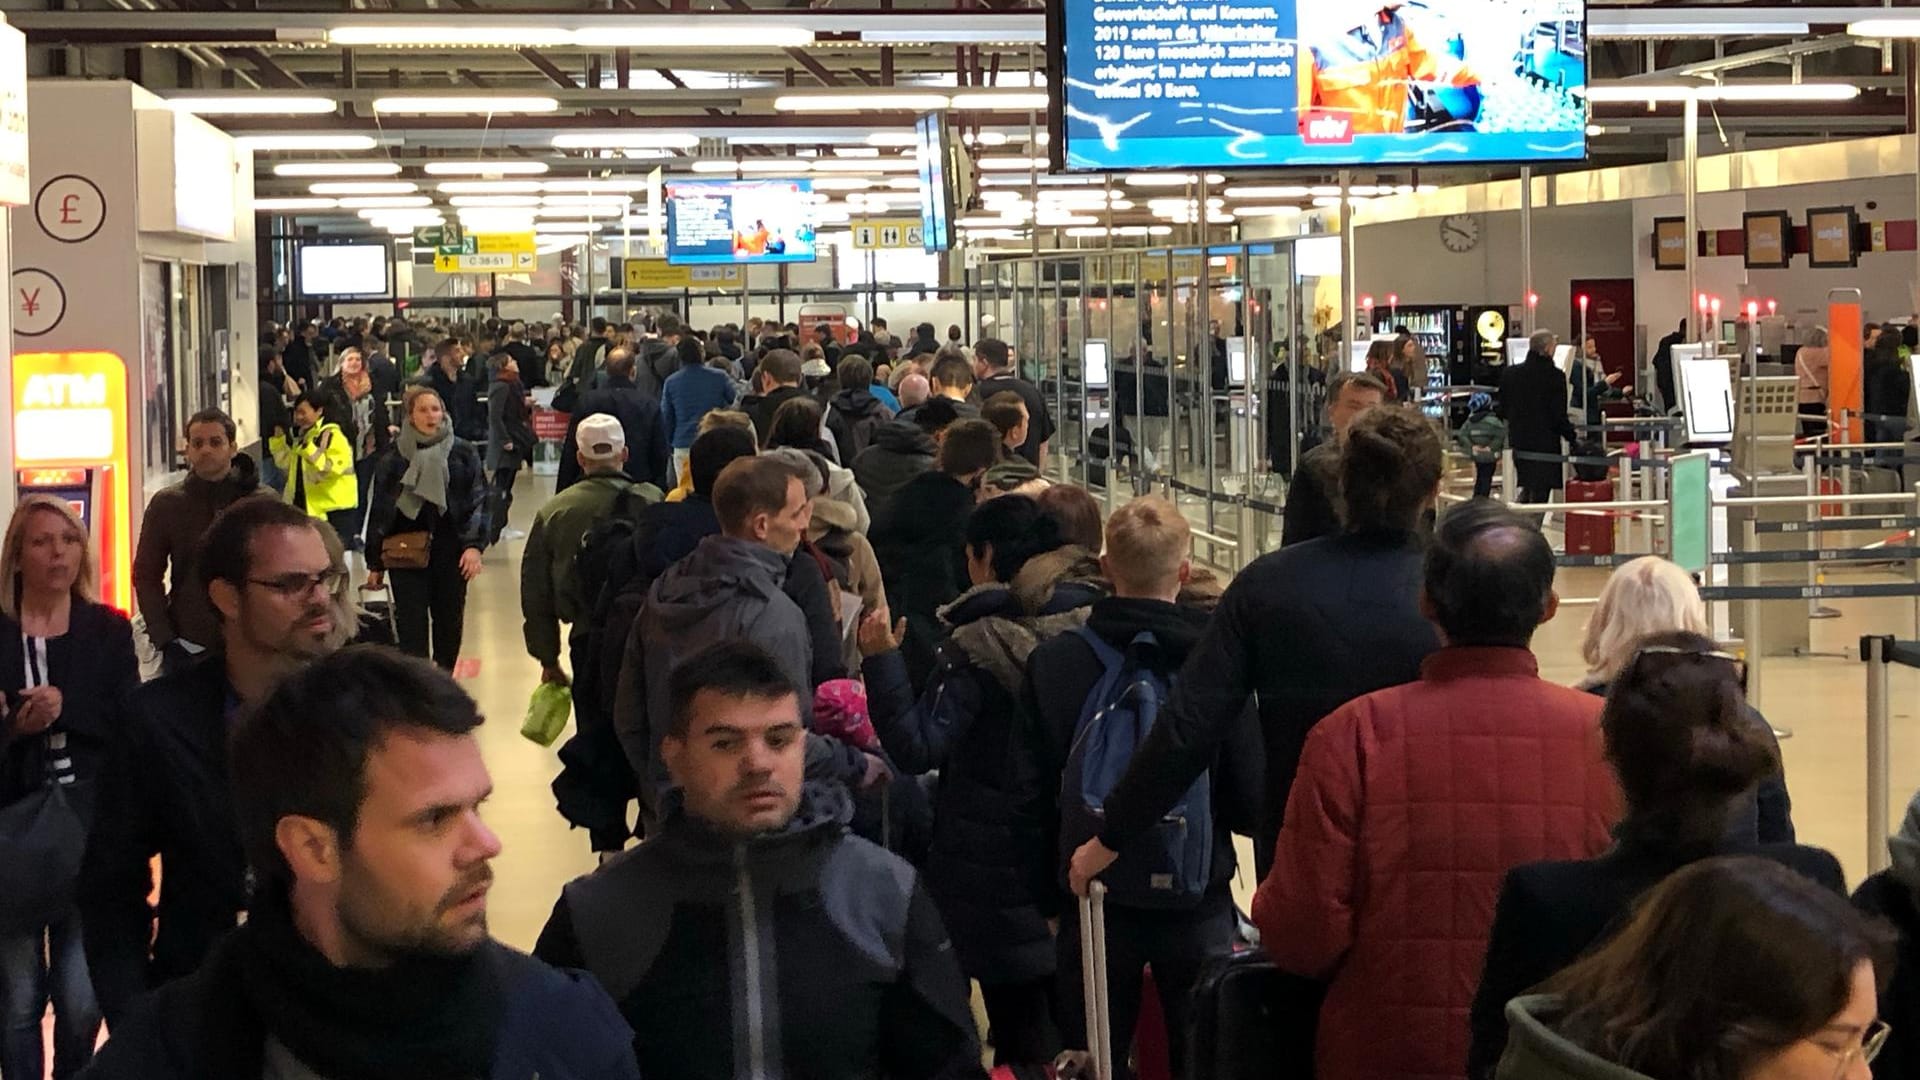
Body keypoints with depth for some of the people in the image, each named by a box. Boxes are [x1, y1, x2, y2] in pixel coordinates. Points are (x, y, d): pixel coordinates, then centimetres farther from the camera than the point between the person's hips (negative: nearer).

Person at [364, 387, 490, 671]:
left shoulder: (463, 453, 2)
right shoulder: (394, 458, 3)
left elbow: (478, 500, 0)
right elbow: (379, 510, 7)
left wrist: (474, 544, -13)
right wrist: (375, 564, 7)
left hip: (449, 550, 1)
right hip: (406, 553, -1)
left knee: (449, 621, 10)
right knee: (412, 626, -7)